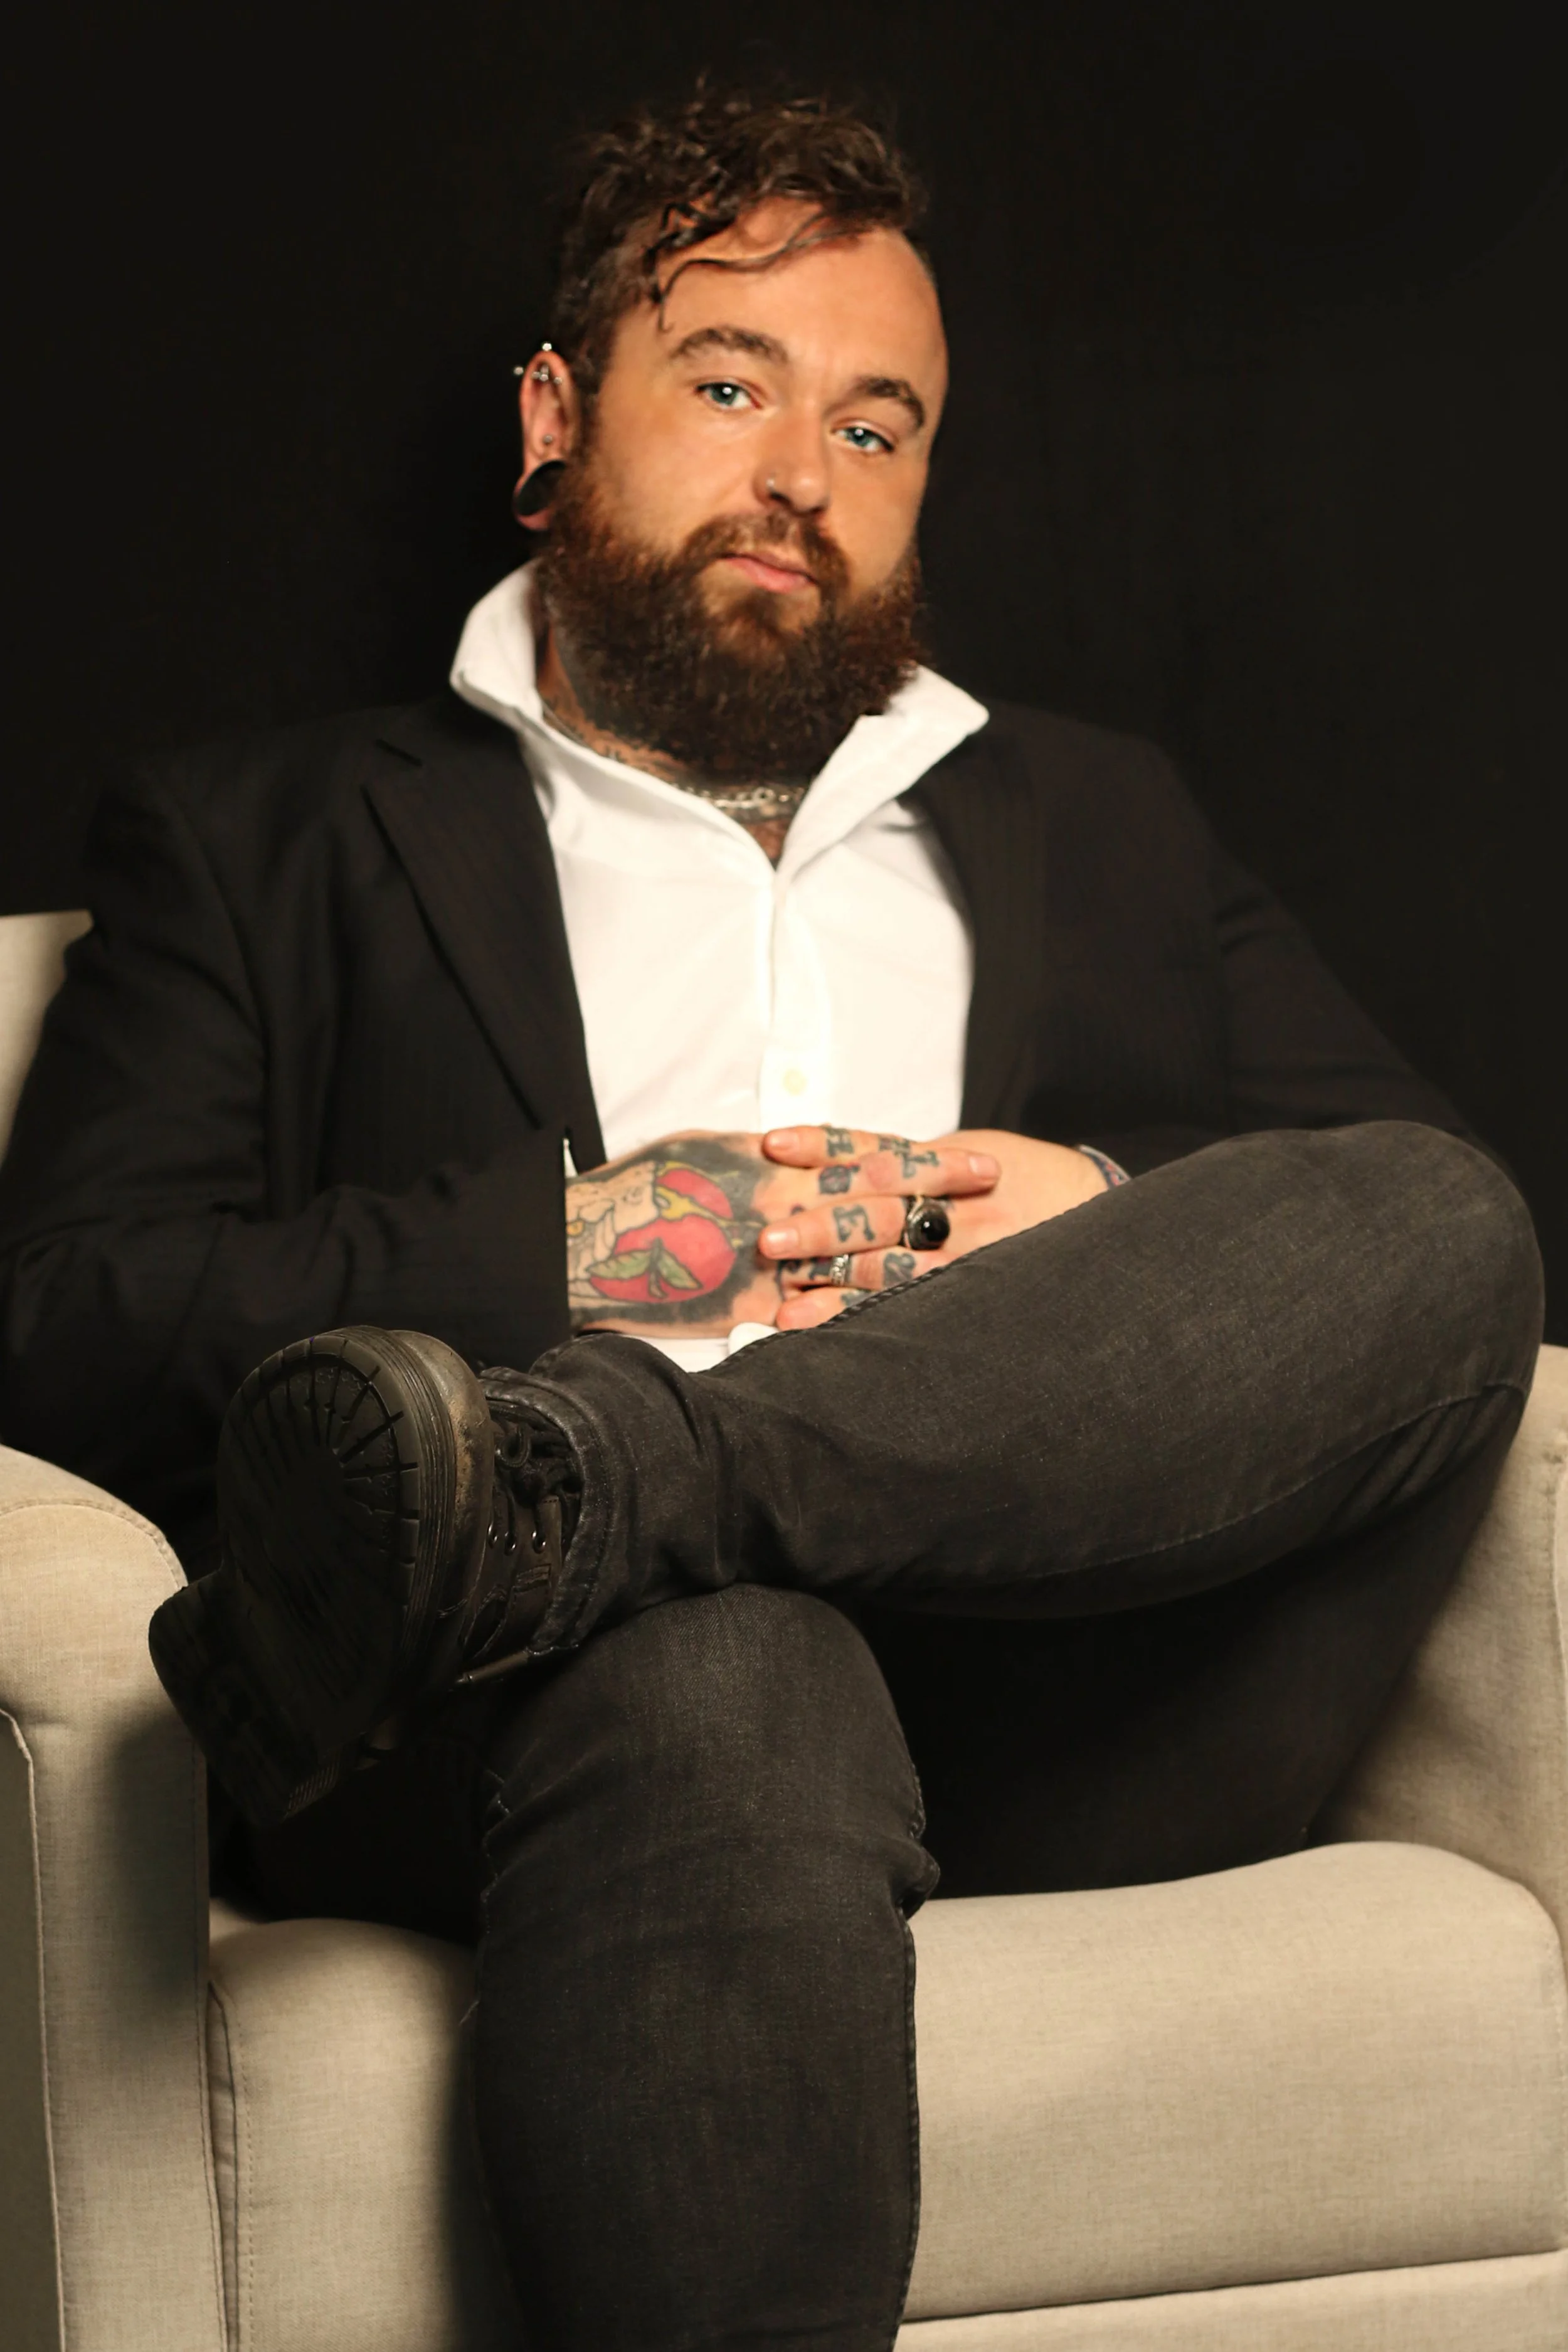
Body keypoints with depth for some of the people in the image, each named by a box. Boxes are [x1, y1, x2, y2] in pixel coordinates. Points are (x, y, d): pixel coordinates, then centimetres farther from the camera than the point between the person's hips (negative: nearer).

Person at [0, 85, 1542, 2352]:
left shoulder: (1101, 826, 33)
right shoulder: (268, 842, 23)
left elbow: (1426, 1212, 22)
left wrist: (1120, 1227, 0)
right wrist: (564, 1246, -4)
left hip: (1082, 1682, 4)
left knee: (1429, 1229, -27)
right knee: (719, 1685, -40)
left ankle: (537, 1499, -38)